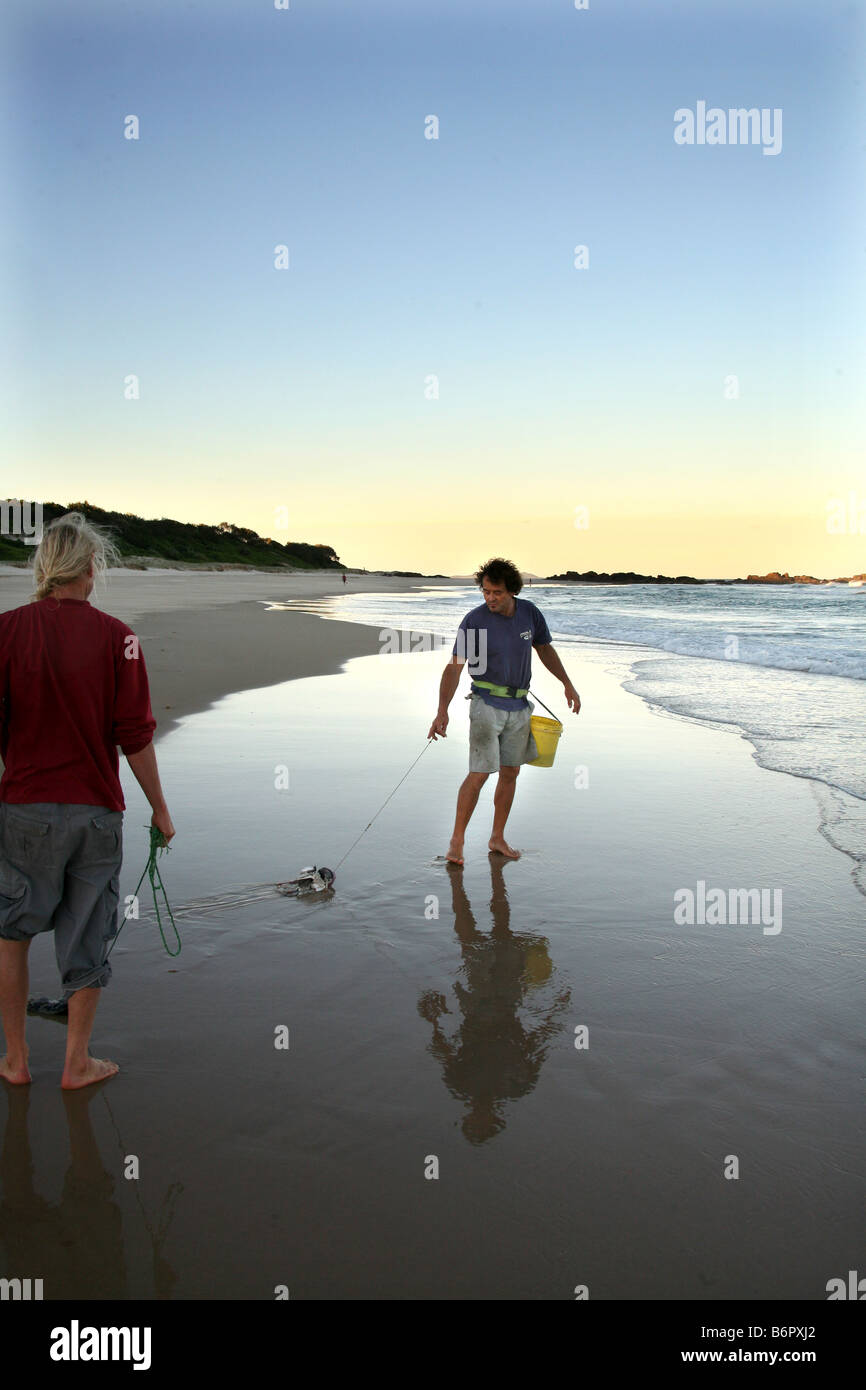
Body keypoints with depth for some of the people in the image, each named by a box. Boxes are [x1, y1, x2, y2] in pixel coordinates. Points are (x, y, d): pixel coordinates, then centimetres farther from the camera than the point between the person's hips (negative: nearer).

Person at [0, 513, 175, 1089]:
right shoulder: (116, 636, -8)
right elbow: (135, 734, -8)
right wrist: (159, 807, 2)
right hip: (96, 809, 0)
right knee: (87, 938, 13)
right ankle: (77, 1063, 24)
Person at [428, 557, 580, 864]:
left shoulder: (529, 613, -1)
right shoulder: (474, 621, -14)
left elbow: (545, 648, 16)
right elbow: (454, 667, -15)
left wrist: (567, 684, 12)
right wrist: (442, 710, -26)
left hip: (519, 706, 5)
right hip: (487, 704, -5)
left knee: (510, 773, 9)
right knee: (479, 774, -11)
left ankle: (497, 839, 22)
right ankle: (457, 841, 1)